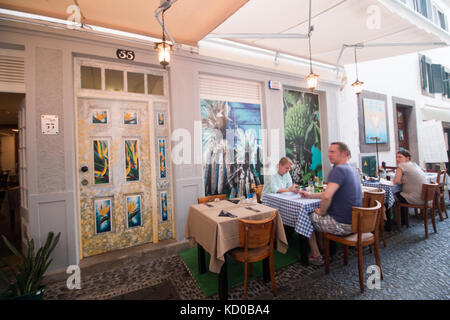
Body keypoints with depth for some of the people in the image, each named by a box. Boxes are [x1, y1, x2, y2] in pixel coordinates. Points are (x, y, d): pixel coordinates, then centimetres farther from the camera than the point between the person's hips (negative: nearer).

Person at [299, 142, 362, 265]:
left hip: (342, 225, -9)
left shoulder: (338, 170, -21)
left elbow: (327, 196, -33)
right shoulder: (353, 170, 10)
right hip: (354, 221, 9)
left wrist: (322, 212, -13)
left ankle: (316, 256, 23)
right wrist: (311, 195, 17)